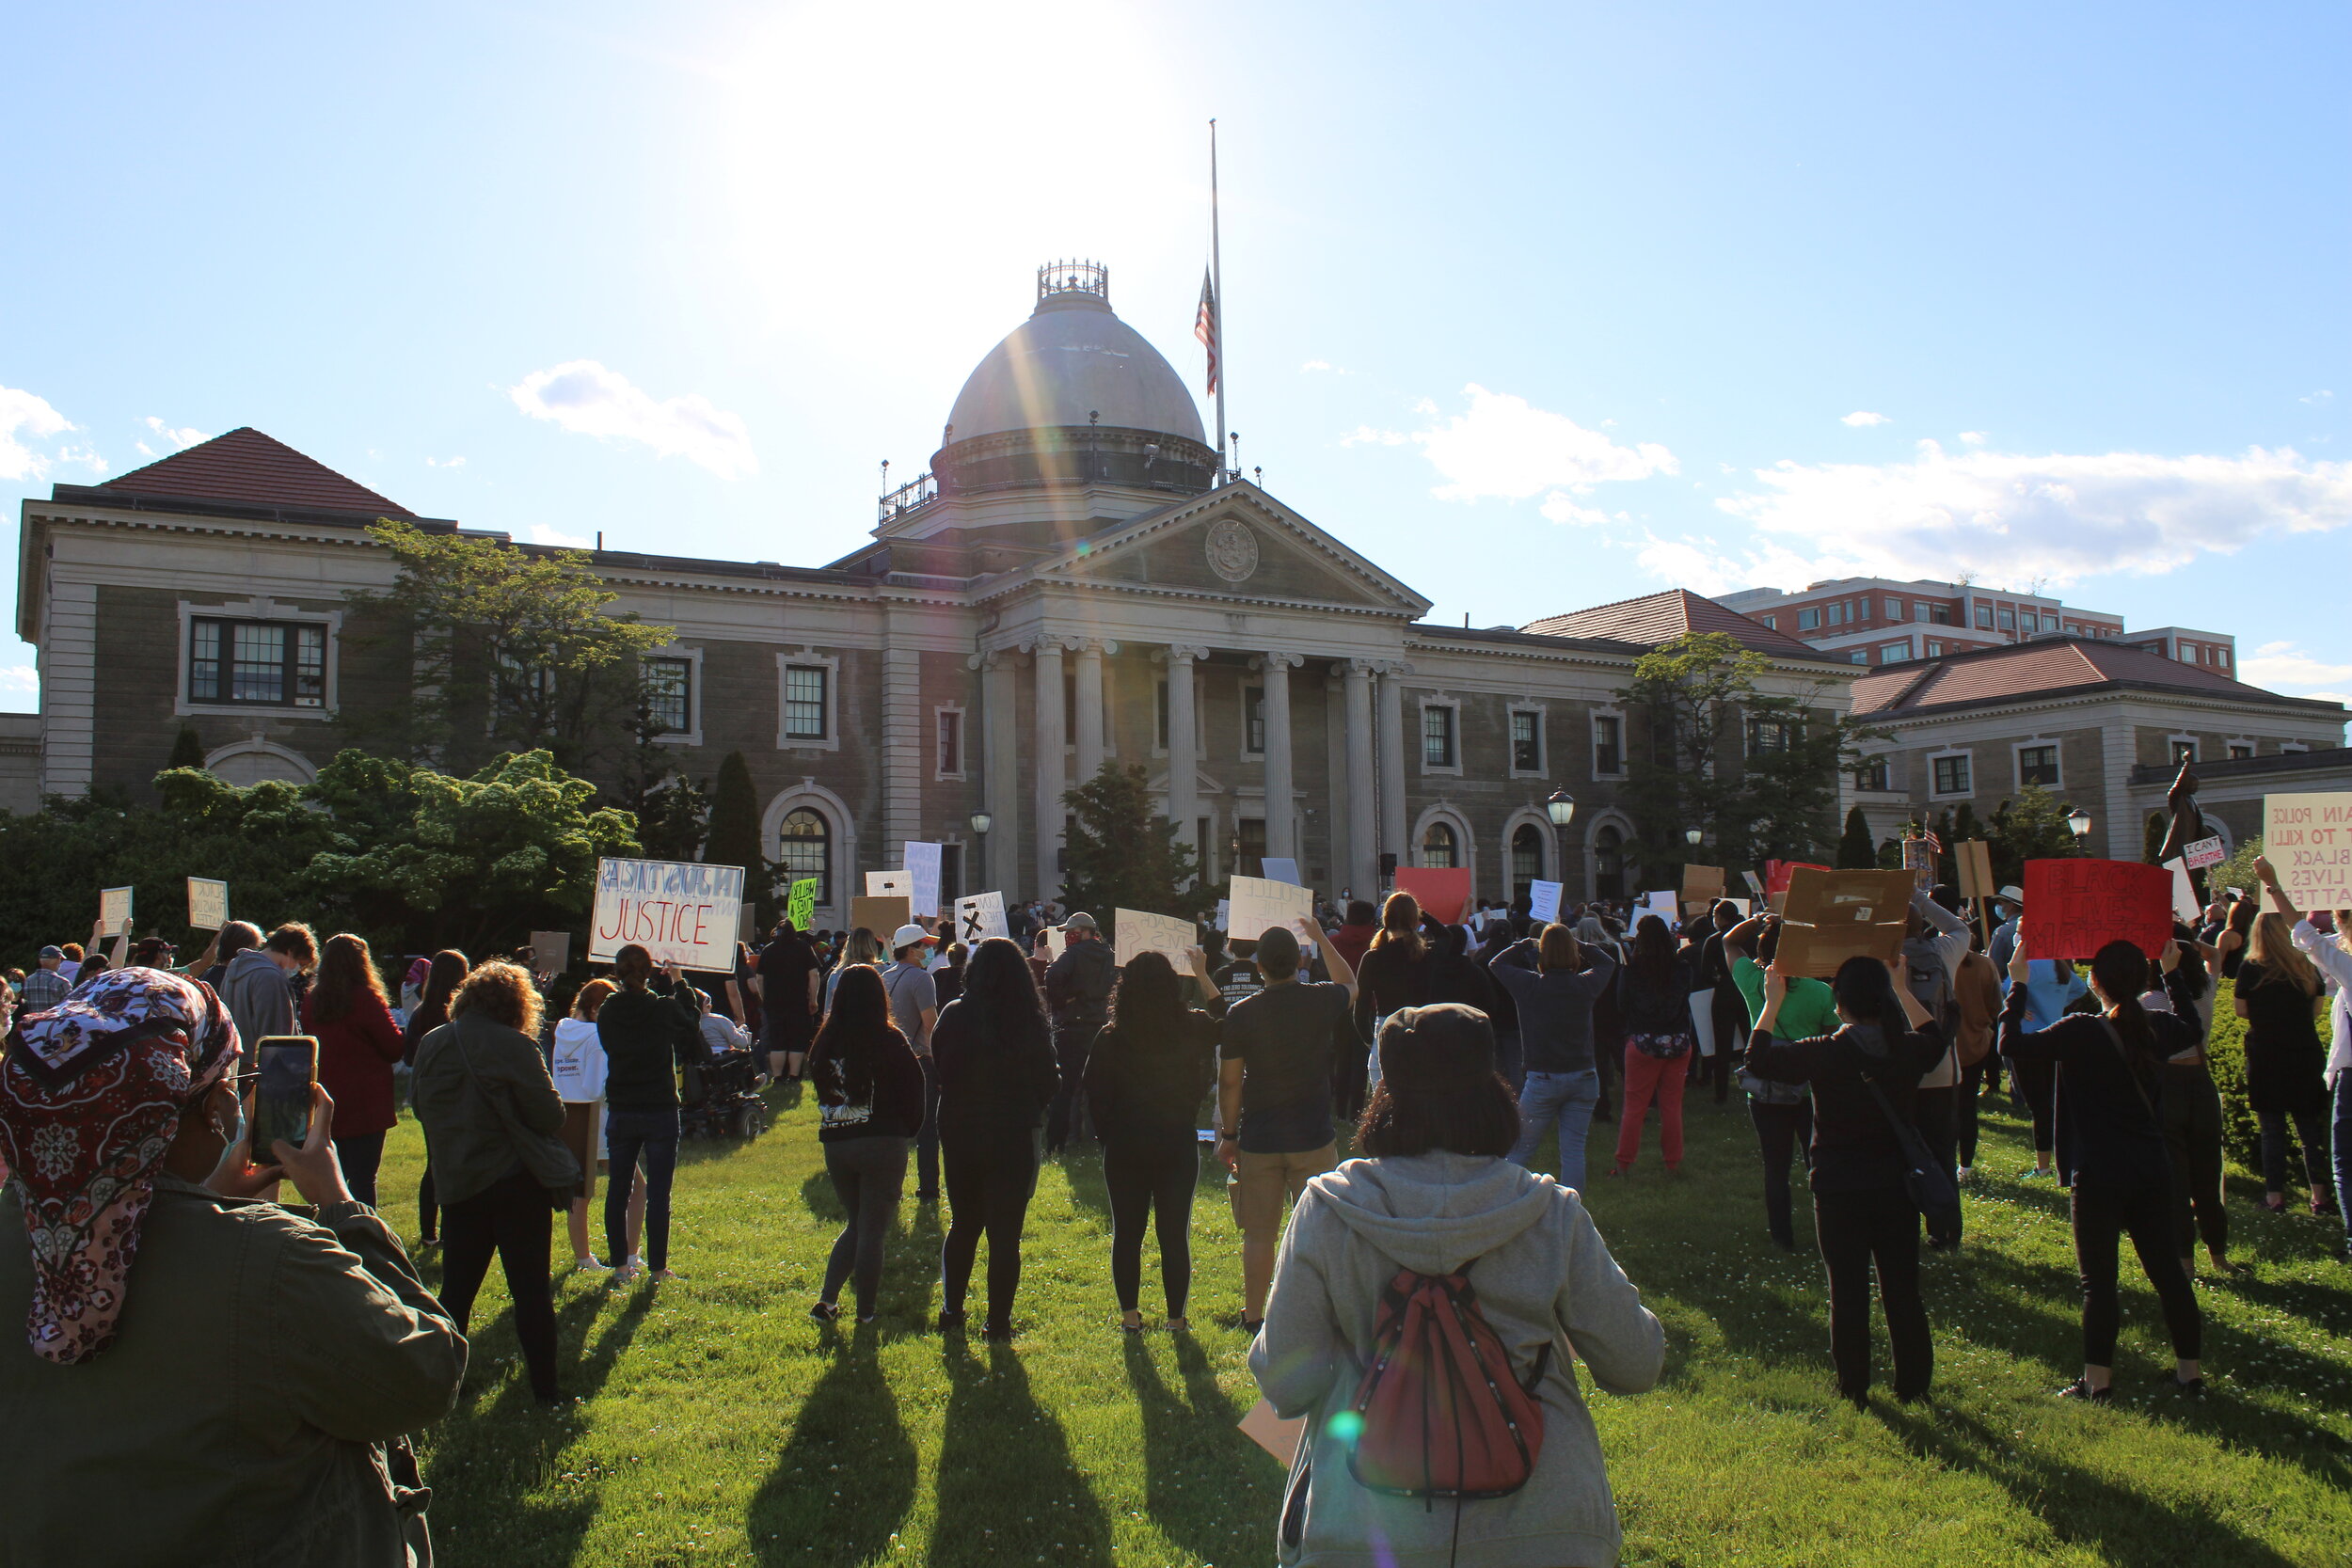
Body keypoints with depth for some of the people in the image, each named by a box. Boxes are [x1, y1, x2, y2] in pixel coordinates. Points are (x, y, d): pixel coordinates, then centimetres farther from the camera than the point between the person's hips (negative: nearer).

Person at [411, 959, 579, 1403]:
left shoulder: (431, 1045, 2)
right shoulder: (514, 1046, -16)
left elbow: (422, 1110, 14)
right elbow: (550, 1116, -13)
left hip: (455, 1183, 5)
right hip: (516, 1182, -5)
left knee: (456, 1287, 15)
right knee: (531, 1289, 3)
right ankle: (544, 1388, 7)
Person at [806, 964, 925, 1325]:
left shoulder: (825, 1043, 1)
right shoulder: (890, 1040, -10)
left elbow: (821, 1090, 11)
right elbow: (913, 1091, -5)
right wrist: (906, 1130, 9)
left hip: (834, 1144, 4)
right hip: (882, 1143, -4)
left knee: (855, 1223, 20)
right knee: (874, 1229, 6)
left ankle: (827, 1299, 11)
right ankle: (866, 1312, 11)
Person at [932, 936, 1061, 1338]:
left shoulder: (954, 1015, -8)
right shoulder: (1029, 1022, -12)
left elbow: (938, 1068, 2)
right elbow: (1049, 1083, -4)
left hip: (958, 1134, 2)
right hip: (1014, 1137, -2)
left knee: (963, 1223, 19)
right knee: (1005, 1232, 7)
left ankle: (951, 1309, 25)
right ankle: (998, 1321, 10)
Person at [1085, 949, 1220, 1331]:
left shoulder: (1110, 1039, -9)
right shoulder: (1192, 1029, -8)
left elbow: (1095, 1096, -5)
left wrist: (1108, 1137, 8)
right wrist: (1203, 976, 19)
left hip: (1125, 1150, 0)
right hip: (1178, 1146, 0)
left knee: (1126, 1232, 12)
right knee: (1176, 1234, 9)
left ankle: (1130, 1315, 17)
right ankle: (1177, 1318, 16)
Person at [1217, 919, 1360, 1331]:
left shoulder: (1241, 1013, -8)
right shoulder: (1322, 1000, -7)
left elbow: (1229, 1082, -3)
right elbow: (1350, 984, 19)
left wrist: (1228, 1134, 9)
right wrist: (1321, 939, 26)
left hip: (1259, 1142, 1)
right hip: (1313, 1140, 0)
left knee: (1259, 1234, 10)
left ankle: (1254, 1316, 21)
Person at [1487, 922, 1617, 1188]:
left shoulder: (1530, 985, -10)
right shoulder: (1586, 985, -4)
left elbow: (1496, 964, 8)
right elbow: (1608, 963, 19)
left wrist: (1525, 944, 16)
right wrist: (1577, 944, 17)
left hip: (1544, 1079, -2)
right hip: (1583, 1078, 2)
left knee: (1521, 1149, 8)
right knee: (1574, 1150, 6)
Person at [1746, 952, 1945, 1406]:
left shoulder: (1826, 1053, -17)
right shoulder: (1907, 1050, -6)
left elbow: (1758, 1058, -7)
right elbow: (1935, 1039, 20)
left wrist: (1772, 1003, 2)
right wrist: (1902, 989, 26)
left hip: (1839, 1193, -3)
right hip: (1897, 1188, 3)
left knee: (1848, 1292, 7)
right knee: (1903, 1289, 15)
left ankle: (1854, 1390, 15)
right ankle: (1913, 1384, 24)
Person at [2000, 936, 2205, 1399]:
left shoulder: (2082, 1031, -16)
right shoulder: (2156, 1028, 2)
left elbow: (2011, 1044, -19)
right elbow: (2192, 1030, 27)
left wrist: (2017, 984, -10)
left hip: (2099, 1176, -5)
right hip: (2153, 1172, 5)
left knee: (2098, 1278, 1)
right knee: (2165, 1269, 17)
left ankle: (2098, 1379, 4)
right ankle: (2189, 1368, 26)